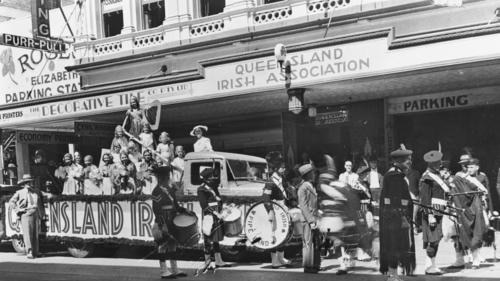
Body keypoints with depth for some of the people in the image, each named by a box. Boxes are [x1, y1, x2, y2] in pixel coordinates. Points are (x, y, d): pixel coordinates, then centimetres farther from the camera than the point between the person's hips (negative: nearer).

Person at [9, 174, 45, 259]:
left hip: (36, 214, 3)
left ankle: (35, 252, 10)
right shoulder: (20, 193, 10)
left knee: (35, 234, 3)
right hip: (26, 214, -3)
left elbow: (41, 204, 20)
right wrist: (18, 209, -3)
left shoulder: (37, 192, 18)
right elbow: (11, 202, 8)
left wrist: (42, 214, 10)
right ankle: (29, 252, -19)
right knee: (27, 233, -14)